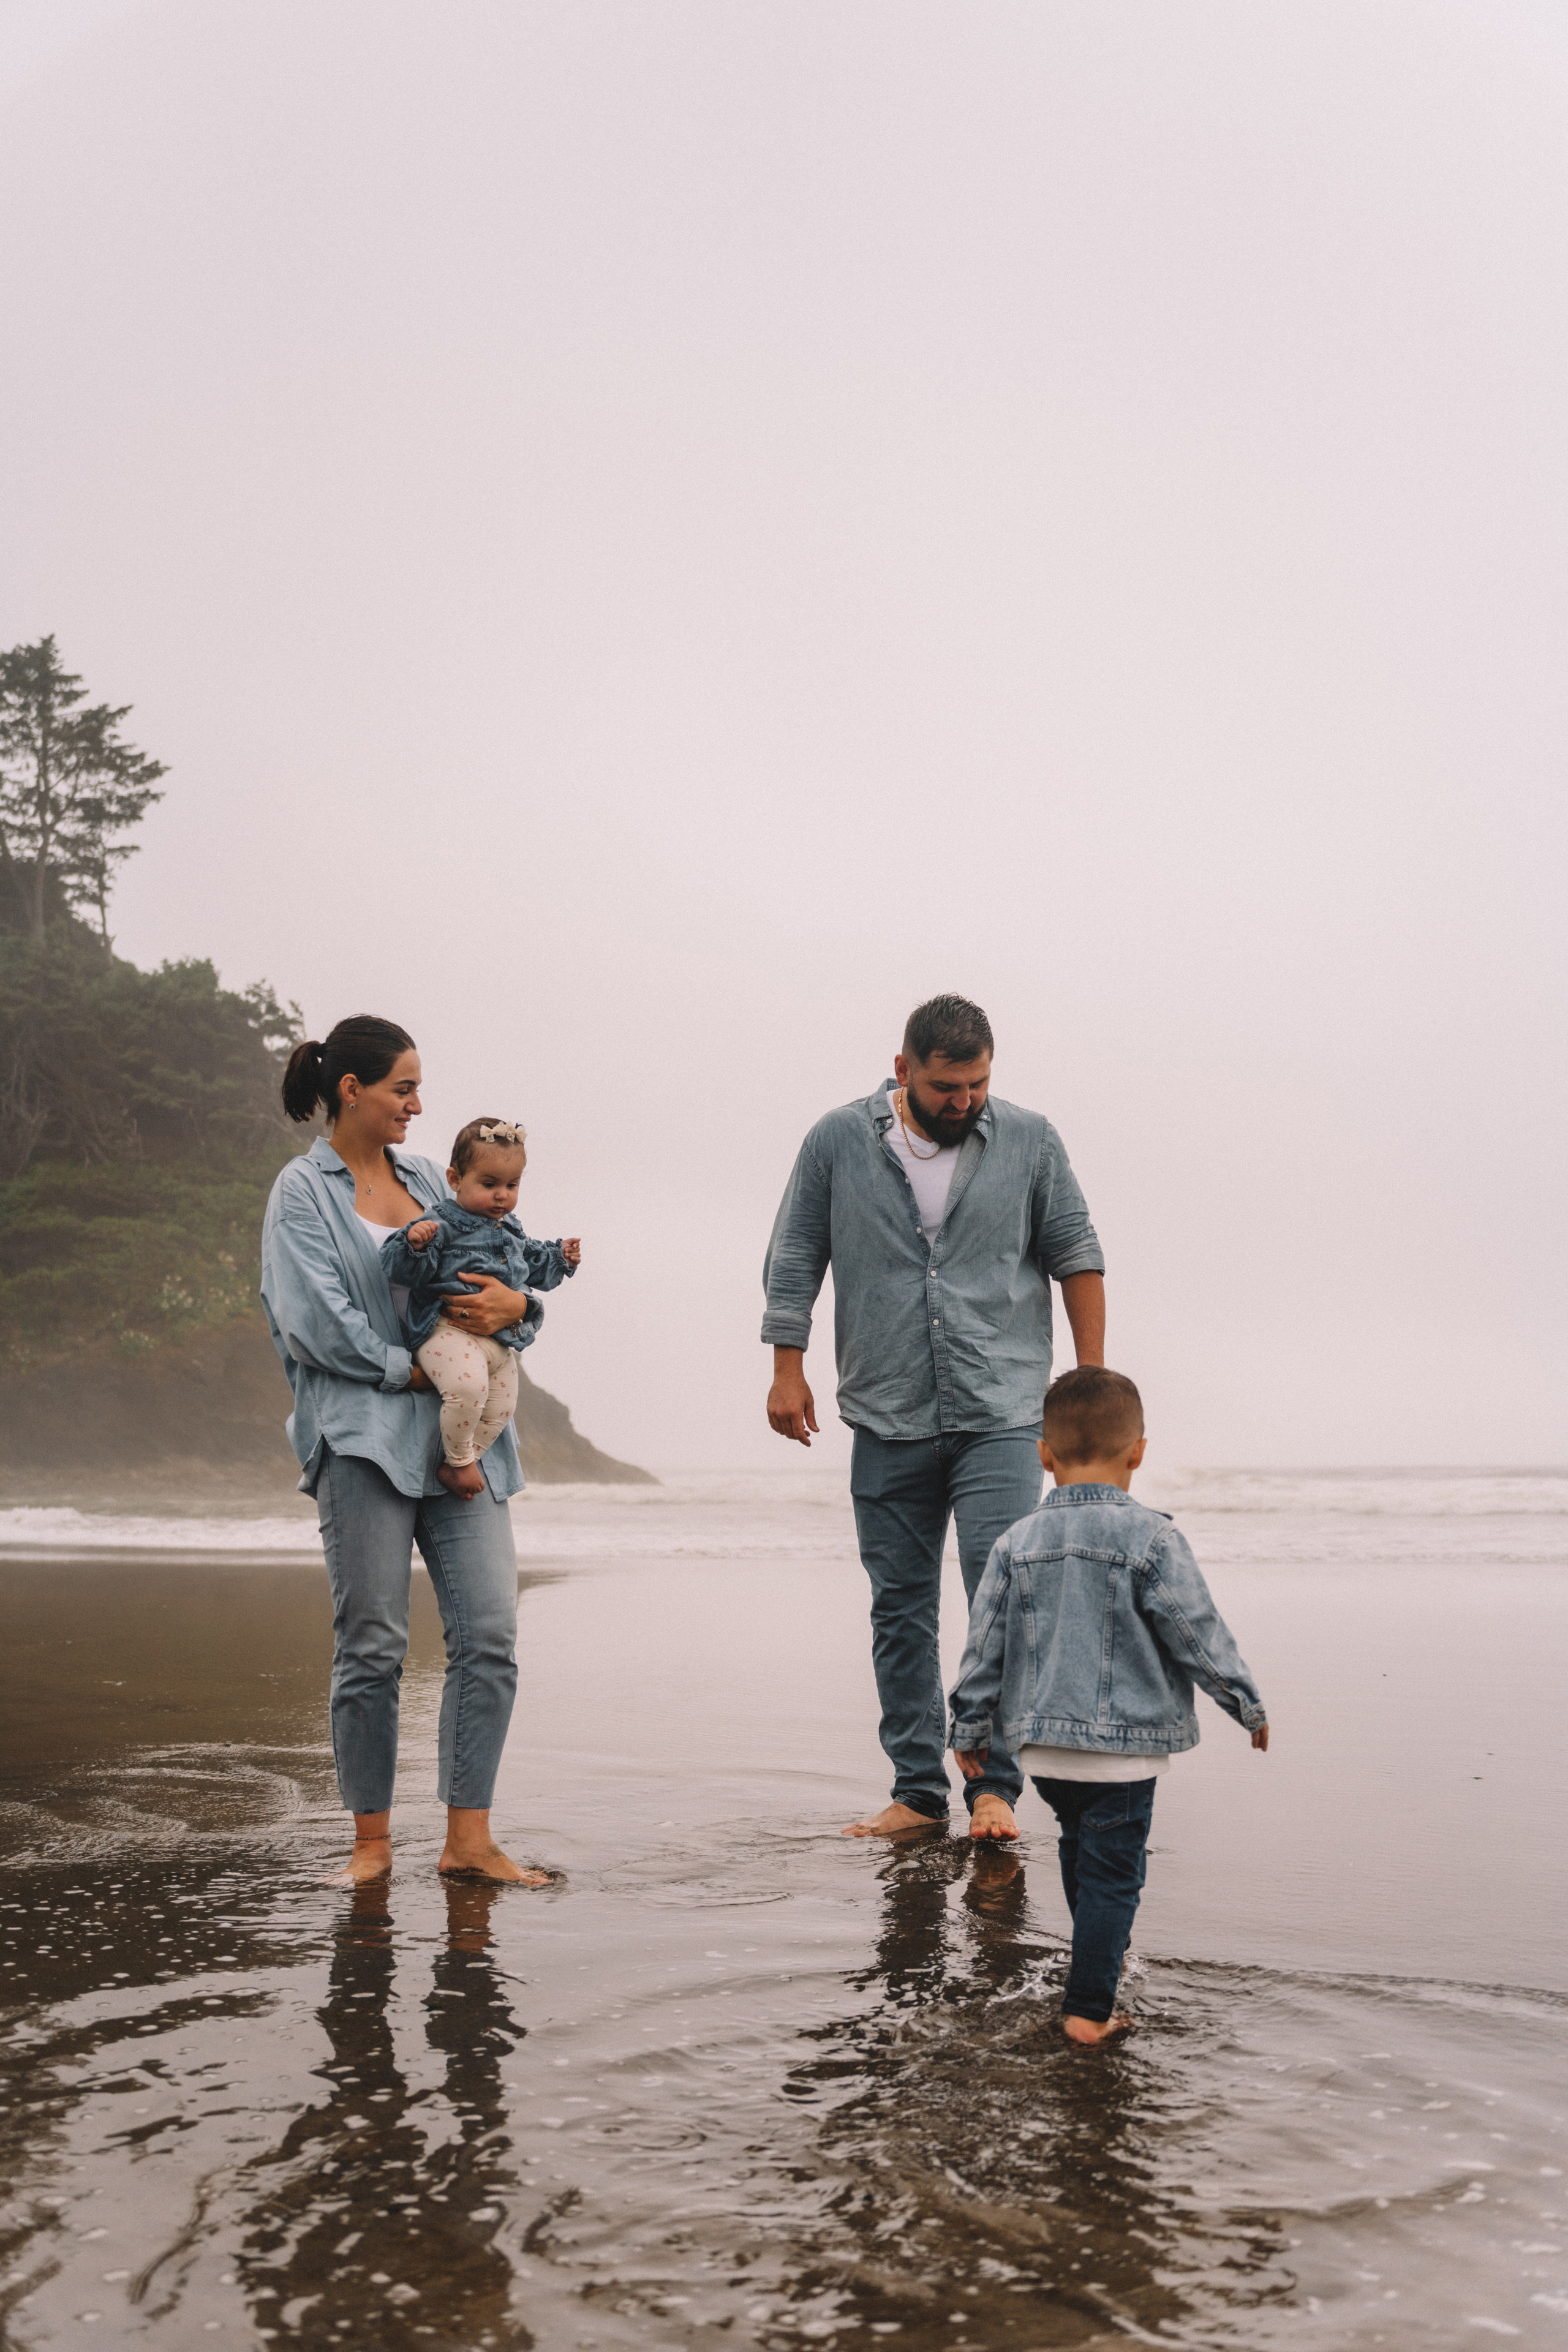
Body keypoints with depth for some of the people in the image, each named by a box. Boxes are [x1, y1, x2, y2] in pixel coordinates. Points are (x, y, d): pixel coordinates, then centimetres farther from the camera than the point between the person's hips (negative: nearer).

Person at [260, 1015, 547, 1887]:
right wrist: (413, 1368, -11)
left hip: (460, 1434, 5)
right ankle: (373, 1840, 12)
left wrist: (515, 1302, -7)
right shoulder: (303, 1190, 1)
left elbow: (494, 1268, 17)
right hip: (364, 1433, -5)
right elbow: (313, 1322, -10)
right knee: (373, 1644, -2)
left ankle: (468, 1838, 3)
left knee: (490, 1633, -4)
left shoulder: (426, 1177, 17)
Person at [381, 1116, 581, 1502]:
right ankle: (460, 1459, -8)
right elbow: (401, 1269, -16)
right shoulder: (444, 1224, -7)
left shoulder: (511, 1231, 19)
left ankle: (452, 1467, 24)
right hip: (449, 1329, -8)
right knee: (468, 1386, -32)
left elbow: (532, 1266, 37)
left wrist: (560, 1259, 24)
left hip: (501, 1339, 8)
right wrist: (415, 1243, -34)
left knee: (500, 1410, 10)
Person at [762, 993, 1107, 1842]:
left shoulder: (1030, 1141, 1)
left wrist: (1092, 1378, 5)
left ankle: (995, 1785, 0)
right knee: (900, 1608, 7)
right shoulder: (839, 1142, 1)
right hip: (888, 1421, 2)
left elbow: (1077, 1256, 7)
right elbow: (794, 1261, 8)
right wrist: (788, 1370, 3)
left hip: (1001, 1417, -1)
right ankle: (917, 1791, 16)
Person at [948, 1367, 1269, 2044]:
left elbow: (984, 1645, 4)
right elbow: (1200, 1634, -8)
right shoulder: (1151, 1539, -12)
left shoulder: (1017, 1543, 0)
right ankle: (1088, 2009, 1)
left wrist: (969, 1730, 15)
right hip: (1124, 1744, -5)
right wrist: (1248, 1704, 7)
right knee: (1113, 1872, 2)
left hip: (1043, 1746, 5)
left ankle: (1100, 1960, 43)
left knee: (1081, 1850, 25)